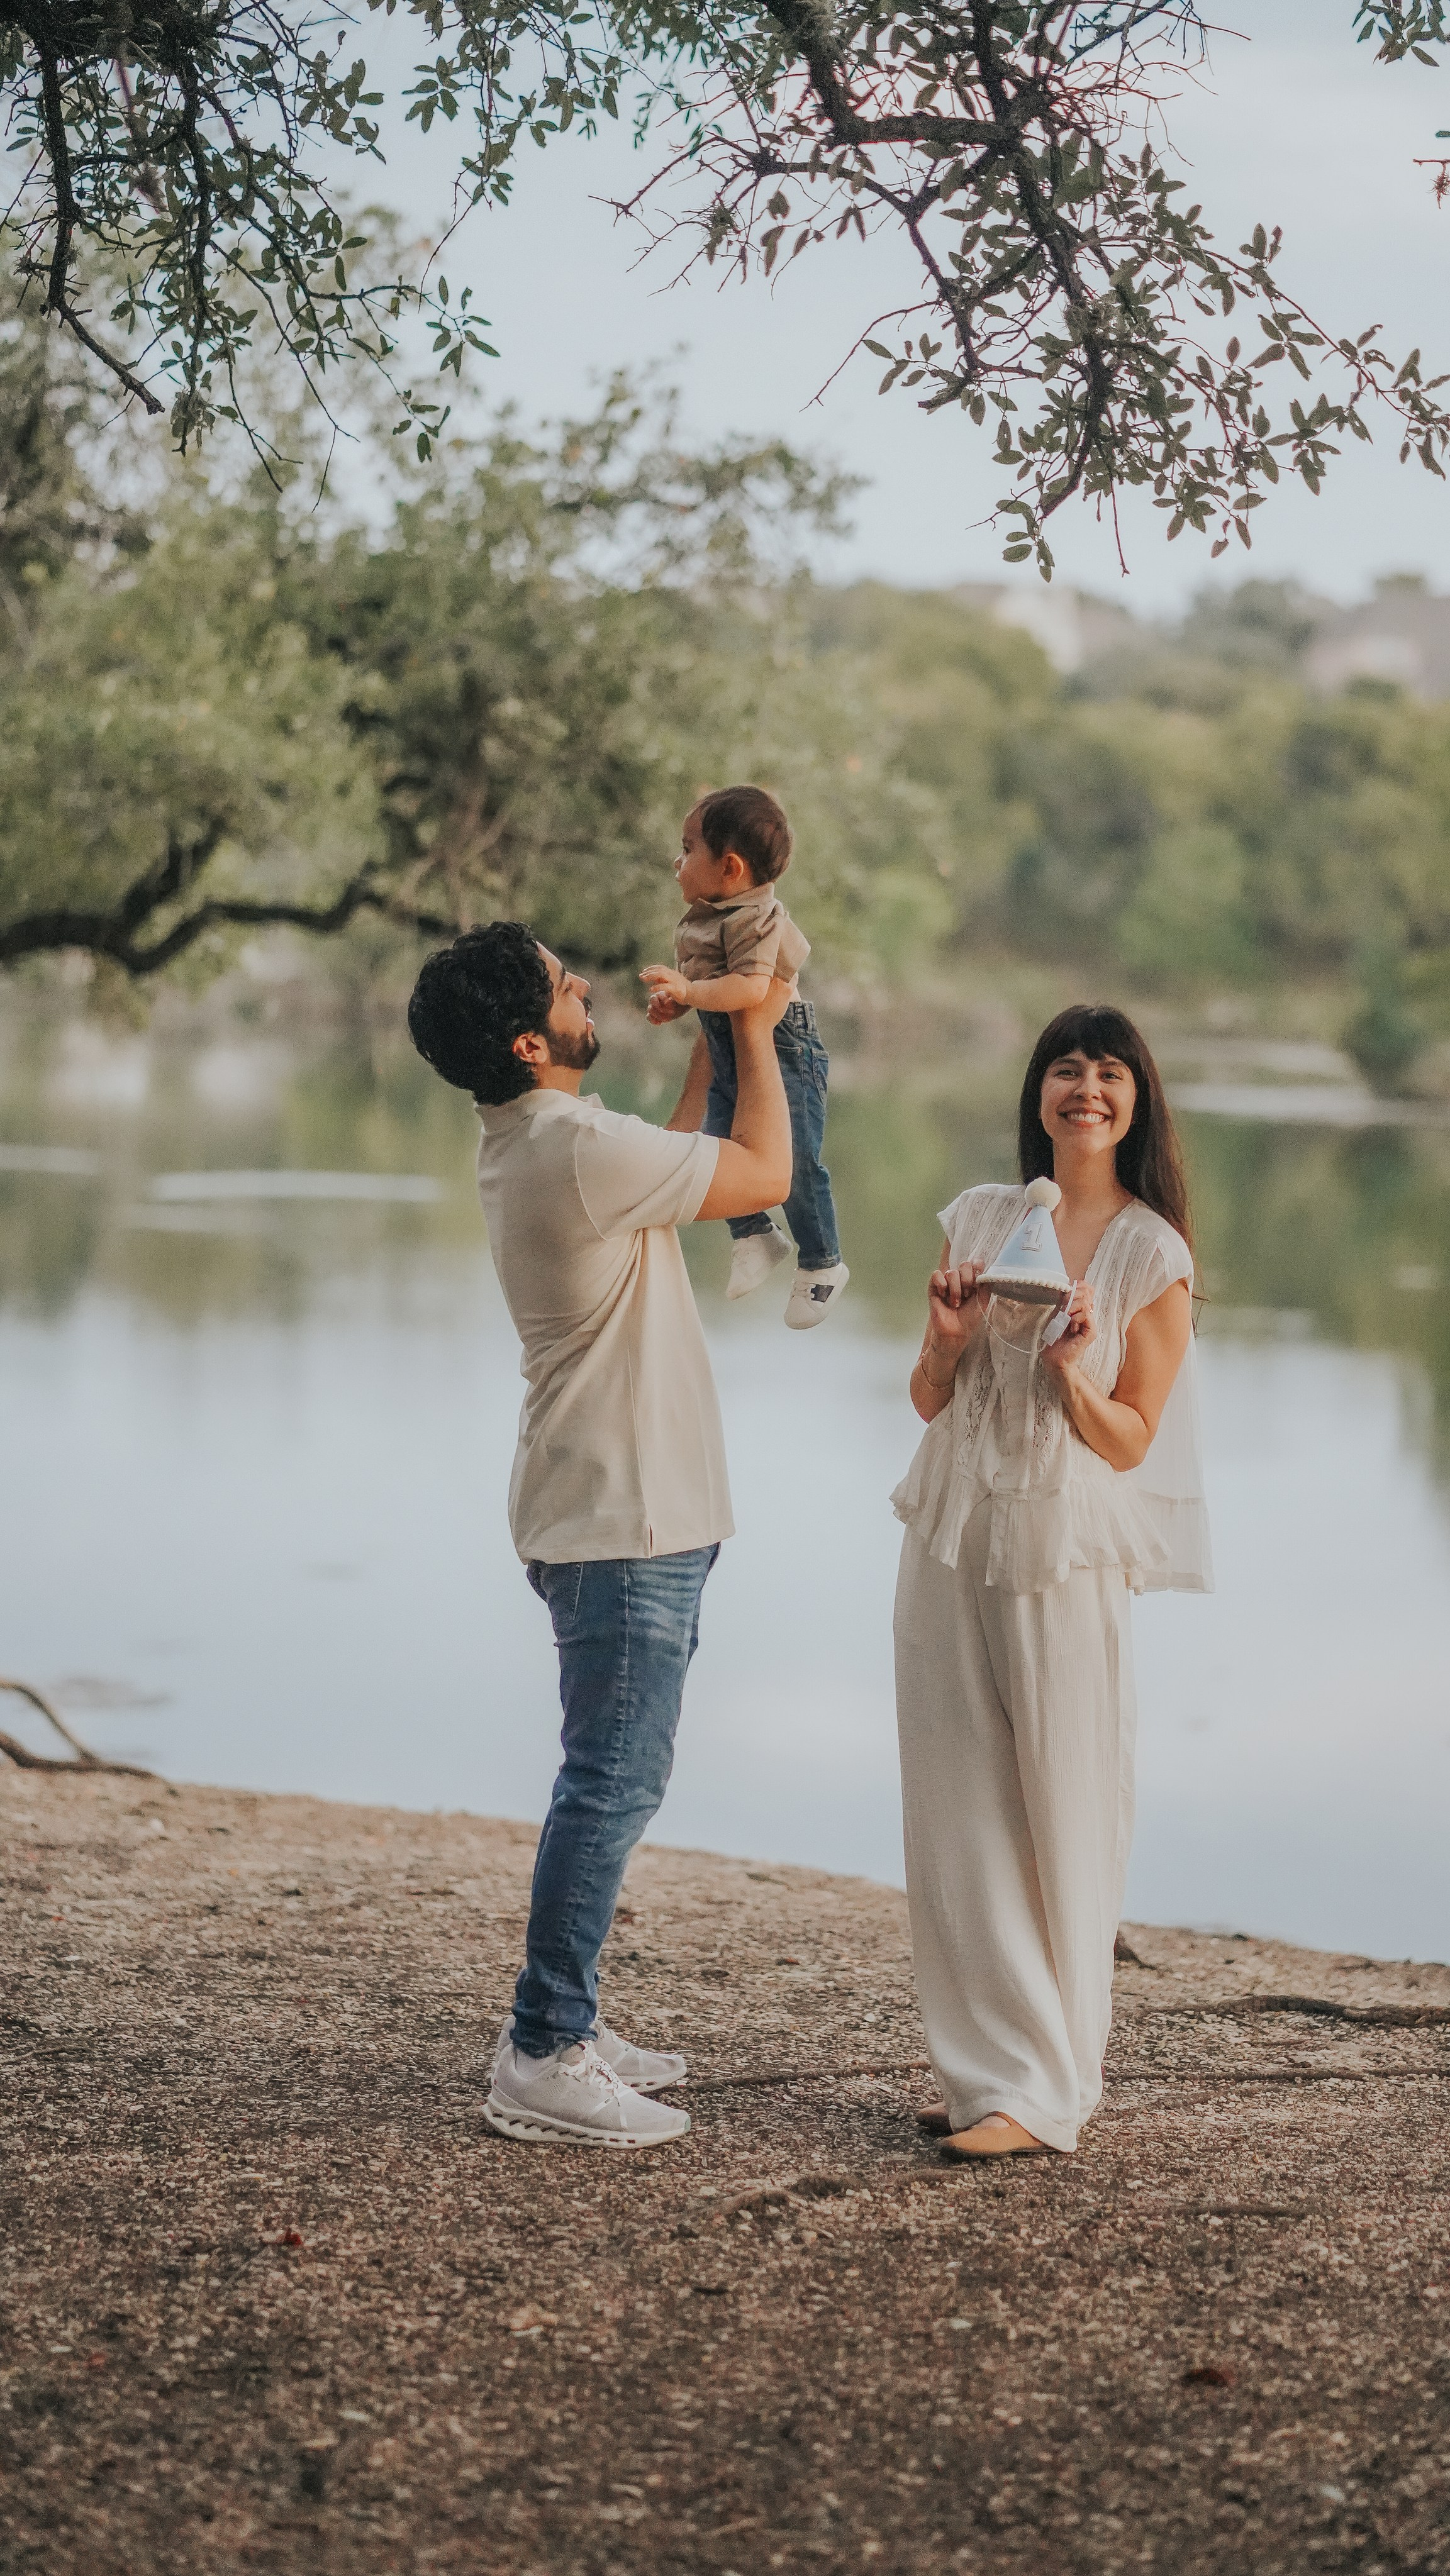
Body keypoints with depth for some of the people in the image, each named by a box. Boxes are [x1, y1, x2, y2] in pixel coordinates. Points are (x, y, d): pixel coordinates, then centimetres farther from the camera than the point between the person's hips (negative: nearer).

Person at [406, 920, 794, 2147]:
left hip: (626, 1510, 10)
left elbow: (686, 1162, 24)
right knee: (612, 1783, -7)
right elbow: (763, 1174, -12)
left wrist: (725, 1032, 21)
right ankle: (544, 2059, -3)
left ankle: (561, 2022, 24)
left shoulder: (536, 1140, 11)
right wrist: (758, 1031, 0)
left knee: (611, 1779, 17)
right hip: (625, 1519, -10)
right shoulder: (579, 1146, -21)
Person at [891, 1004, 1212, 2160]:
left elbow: (1132, 1441, -2)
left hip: (1066, 1554, -4)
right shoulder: (978, 1218, 8)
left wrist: (1069, 1374, -20)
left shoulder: (1154, 1256, -3)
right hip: (950, 1541, 4)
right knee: (958, 1814, 5)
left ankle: (1047, 2087, 5)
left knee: (1061, 1817, -1)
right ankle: (985, 2059, 14)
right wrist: (948, 1339, -8)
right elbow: (929, 1401, 13)